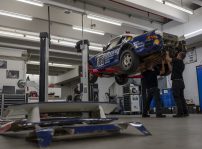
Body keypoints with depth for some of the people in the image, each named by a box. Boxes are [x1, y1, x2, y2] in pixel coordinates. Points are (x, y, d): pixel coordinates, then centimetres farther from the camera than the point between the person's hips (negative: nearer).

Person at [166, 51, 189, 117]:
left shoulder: (177, 60, -5)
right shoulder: (182, 64, 21)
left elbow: (167, 58, -3)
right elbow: (171, 69, 23)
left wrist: (167, 53, 17)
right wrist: (168, 62, 31)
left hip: (176, 81, -9)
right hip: (181, 81, 9)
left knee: (177, 98, -8)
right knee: (181, 97, 9)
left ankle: (180, 113, -10)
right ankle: (185, 112, 9)